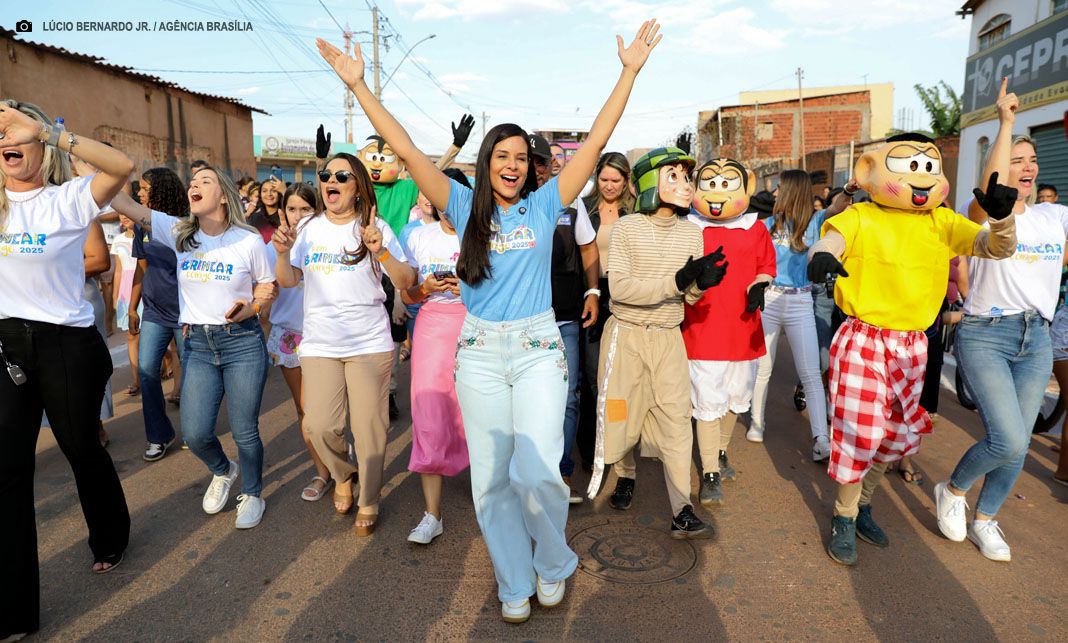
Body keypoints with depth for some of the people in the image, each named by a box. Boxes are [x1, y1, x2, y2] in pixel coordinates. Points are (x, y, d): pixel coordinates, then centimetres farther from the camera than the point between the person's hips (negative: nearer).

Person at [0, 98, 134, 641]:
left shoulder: (69, 200, -8)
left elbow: (122, 166, -24)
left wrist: (46, 131, -29)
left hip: (66, 345, -4)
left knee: (82, 448, 12)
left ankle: (110, 539, 42)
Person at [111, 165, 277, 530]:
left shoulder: (249, 241, -6)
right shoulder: (178, 232, 1)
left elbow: (269, 287, 5)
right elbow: (125, 204, -6)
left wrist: (250, 308, -13)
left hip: (242, 341, -3)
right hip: (197, 343, 3)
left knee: (244, 431, 4)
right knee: (195, 433, 2)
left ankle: (252, 494, 30)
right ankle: (223, 472, 36)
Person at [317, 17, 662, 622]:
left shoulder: (544, 204, 3)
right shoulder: (466, 206, 4)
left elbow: (596, 141, -1)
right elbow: (408, 151, -1)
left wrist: (630, 71, -3)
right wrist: (360, 85, -5)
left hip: (538, 349, -1)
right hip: (481, 352, 2)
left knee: (537, 471, -10)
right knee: (491, 478, 8)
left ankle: (555, 562, 22)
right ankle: (515, 585, 29)